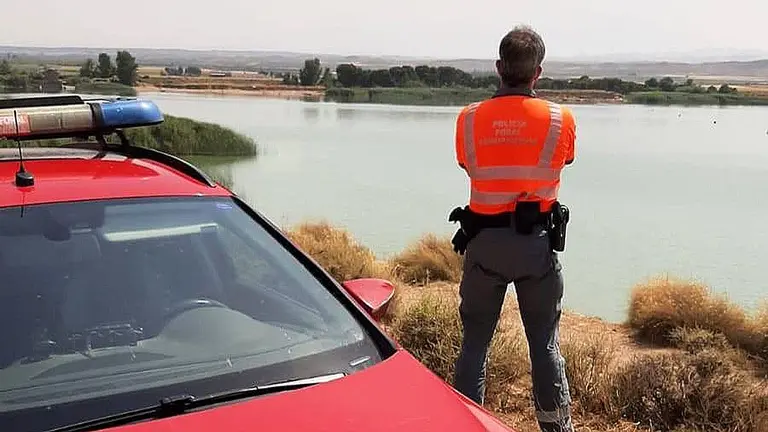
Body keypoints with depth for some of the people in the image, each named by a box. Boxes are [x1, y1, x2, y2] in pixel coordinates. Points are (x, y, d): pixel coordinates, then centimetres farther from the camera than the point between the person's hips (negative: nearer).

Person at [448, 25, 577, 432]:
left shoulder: (469, 119, -6)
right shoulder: (560, 120, -8)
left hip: (484, 241, 1)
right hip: (538, 243, 0)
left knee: (474, 342, 12)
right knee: (545, 345, 13)